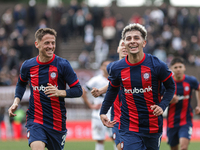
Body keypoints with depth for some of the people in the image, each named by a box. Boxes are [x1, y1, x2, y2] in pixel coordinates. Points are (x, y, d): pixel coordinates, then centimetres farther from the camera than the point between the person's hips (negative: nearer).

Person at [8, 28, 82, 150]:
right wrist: (16, 101, 7)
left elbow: (78, 90, -5)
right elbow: (21, 83, 23)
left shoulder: (63, 65, -8)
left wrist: (59, 92, -22)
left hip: (57, 121, 0)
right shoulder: (28, 66, 0)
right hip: (35, 119, 0)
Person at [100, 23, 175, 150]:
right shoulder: (116, 68, -2)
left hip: (153, 126, 0)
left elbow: (171, 87, 5)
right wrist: (103, 112, 13)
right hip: (128, 129, 0)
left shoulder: (157, 65, -9)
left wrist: (162, 106, -10)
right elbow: (112, 89, 17)